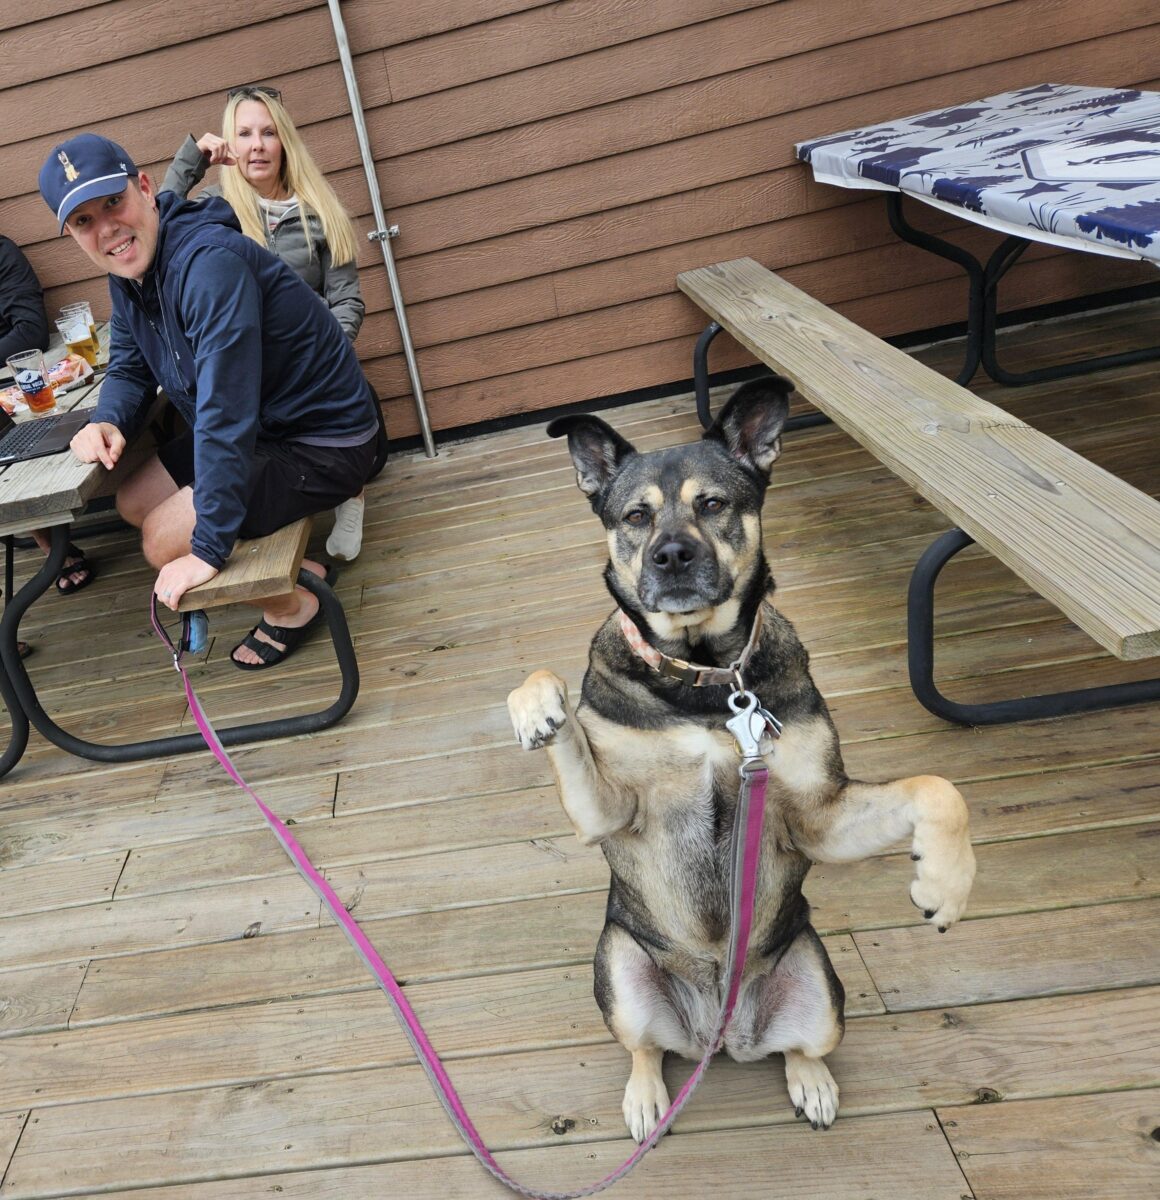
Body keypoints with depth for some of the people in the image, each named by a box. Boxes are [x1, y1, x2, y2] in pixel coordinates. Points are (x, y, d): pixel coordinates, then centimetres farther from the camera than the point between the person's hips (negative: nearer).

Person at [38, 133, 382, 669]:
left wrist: (208, 549, -30)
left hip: (324, 444, -10)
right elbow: (128, 368, 15)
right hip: (260, 430, 10)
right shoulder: (128, 271, 3)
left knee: (165, 539, -14)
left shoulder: (209, 262, -27)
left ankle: (292, 604, 9)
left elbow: (226, 414, -32)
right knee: (132, 502, 14)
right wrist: (107, 422, -10)